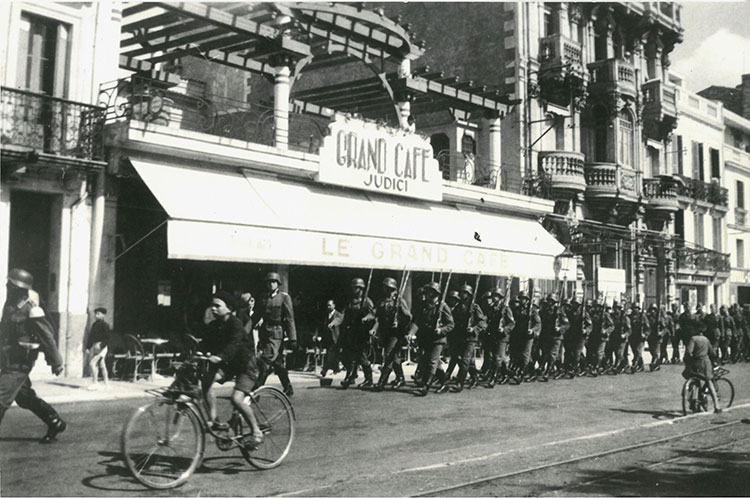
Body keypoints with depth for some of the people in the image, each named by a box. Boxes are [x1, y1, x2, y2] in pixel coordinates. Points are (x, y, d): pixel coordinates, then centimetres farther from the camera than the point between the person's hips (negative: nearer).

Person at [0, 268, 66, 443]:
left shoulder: (31, 310, -18)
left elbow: (47, 336, -14)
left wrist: (56, 362, -10)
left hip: (20, 363, -9)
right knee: (24, 397, 18)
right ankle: (56, 423, 30)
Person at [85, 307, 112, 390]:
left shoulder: (105, 325, -8)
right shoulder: (94, 324, 14)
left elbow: (108, 338, -13)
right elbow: (90, 337, 18)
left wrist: (101, 345, -22)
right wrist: (87, 348, 13)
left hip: (101, 347, -7)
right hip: (94, 346, 7)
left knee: (92, 363, -15)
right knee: (102, 366, 9)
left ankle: (95, 383, -10)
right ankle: (106, 384, 14)